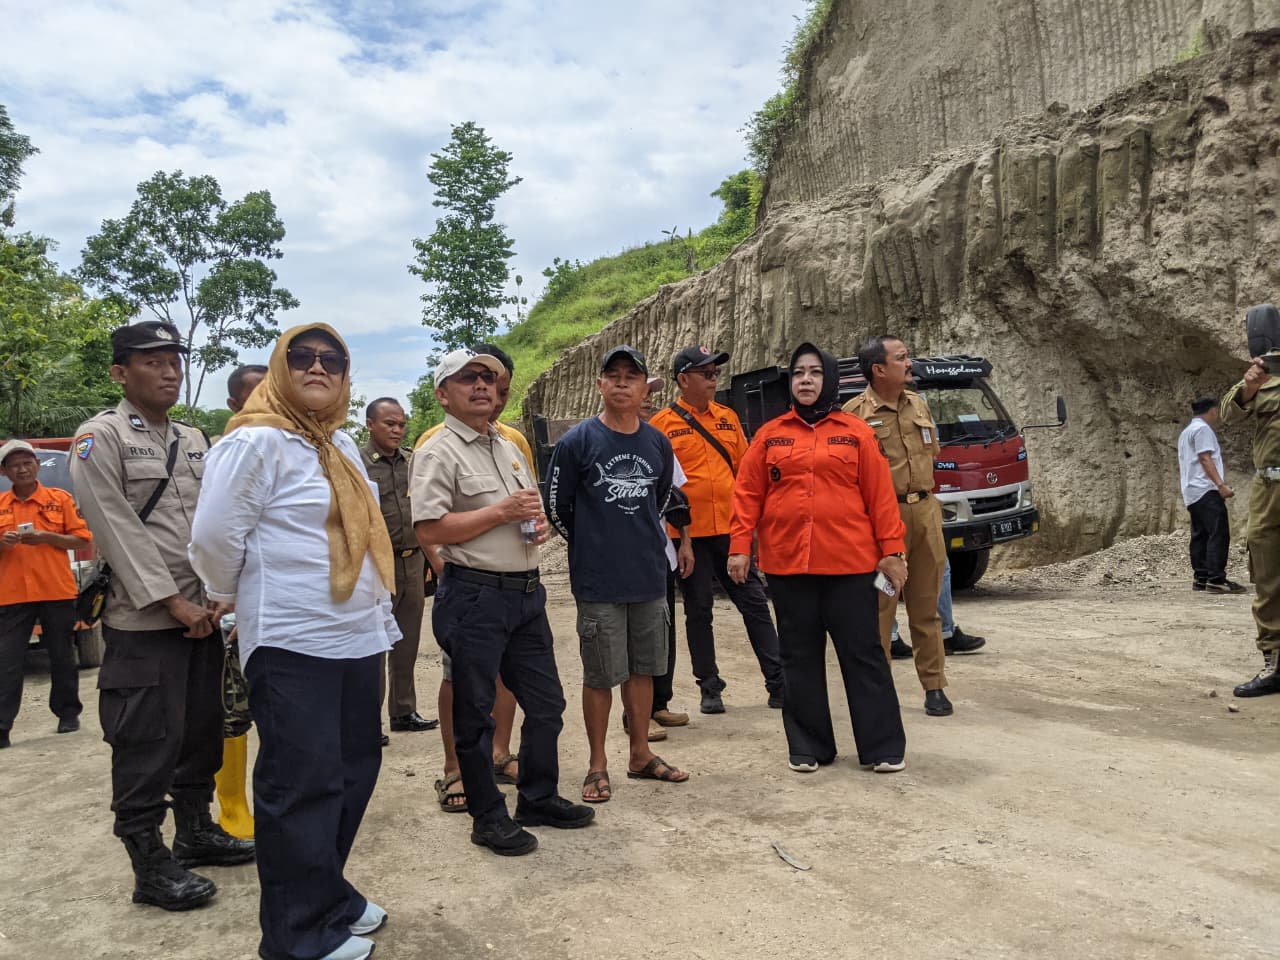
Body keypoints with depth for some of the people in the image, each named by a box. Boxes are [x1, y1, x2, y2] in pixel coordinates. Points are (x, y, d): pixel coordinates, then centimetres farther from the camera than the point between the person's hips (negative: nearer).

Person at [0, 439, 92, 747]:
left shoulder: (60, 499, 4)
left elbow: (82, 538, 3)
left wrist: (46, 537, -11)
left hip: (57, 592, -1)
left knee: (62, 658, 8)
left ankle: (68, 714, 21)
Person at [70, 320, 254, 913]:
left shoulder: (193, 440, 13)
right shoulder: (100, 437, -6)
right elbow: (119, 532, -13)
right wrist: (172, 602, -16)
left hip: (202, 614, 7)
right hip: (142, 621, -6)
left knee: (202, 731, 15)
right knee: (147, 746, 0)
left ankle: (195, 830, 31)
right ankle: (150, 864, 13)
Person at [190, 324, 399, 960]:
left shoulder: (342, 445, 15)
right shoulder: (256, 441, -11)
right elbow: (214, 535, -12)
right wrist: (235, 598, 4)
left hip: (358, 637, 9)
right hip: (292, 643, -8)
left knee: (353, 770, 15)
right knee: (303, 784, -1)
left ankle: (329, 896, 32)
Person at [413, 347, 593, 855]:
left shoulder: (510, 448, 16)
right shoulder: (437, 452, -9)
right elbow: (429, 530, -19)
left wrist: (539, 524, 3)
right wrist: (502, 512, -17)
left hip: (526, 592, 8)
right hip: (475, 597, -8)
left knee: (546, 702, 15)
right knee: (475, 712, 6)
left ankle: (538, 797, 32)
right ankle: (487, 816, 20)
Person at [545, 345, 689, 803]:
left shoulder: (658, 443, 5)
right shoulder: (577, 441, -8)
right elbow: (558, 506, -1)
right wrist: (591, 547, 7)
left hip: (650, 576, 4)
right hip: (598, 581, -4)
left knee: (643, 668, 15)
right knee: (600, 674, 4)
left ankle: (641, 754, 31)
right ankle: (597, 766, 19)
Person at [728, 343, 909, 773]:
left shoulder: (855, 432, 3)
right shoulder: (770, 434, 7)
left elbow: (880, 494, 0)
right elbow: (748, 494, 4)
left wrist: (891, 550, -4)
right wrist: (739, 546, -3)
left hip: (850, 563, -2)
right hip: (786, 564, 2)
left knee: (863, 655, 4)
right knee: (800, 658, 10)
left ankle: (884, 747, 16)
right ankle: (807, 747, 22)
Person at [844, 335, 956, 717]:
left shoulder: (918, 403, 12)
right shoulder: (855, 412, -8)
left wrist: (924, 496, 15)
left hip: (925, 510, 6)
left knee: (926, 606, 11)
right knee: (880, 606, 0)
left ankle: (934, 687, 19)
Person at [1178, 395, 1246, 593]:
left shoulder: (1185, 432, 24)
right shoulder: (1203, 429, -6)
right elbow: (1205, 458, -16)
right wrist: (1221, 484, -21)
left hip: (1192, 492, 10)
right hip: (1206, 490, -10)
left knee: (1200, 536, 7)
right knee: (1219, 534, -13)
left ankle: (1200, 578, 5)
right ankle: (1216, 579, -19)